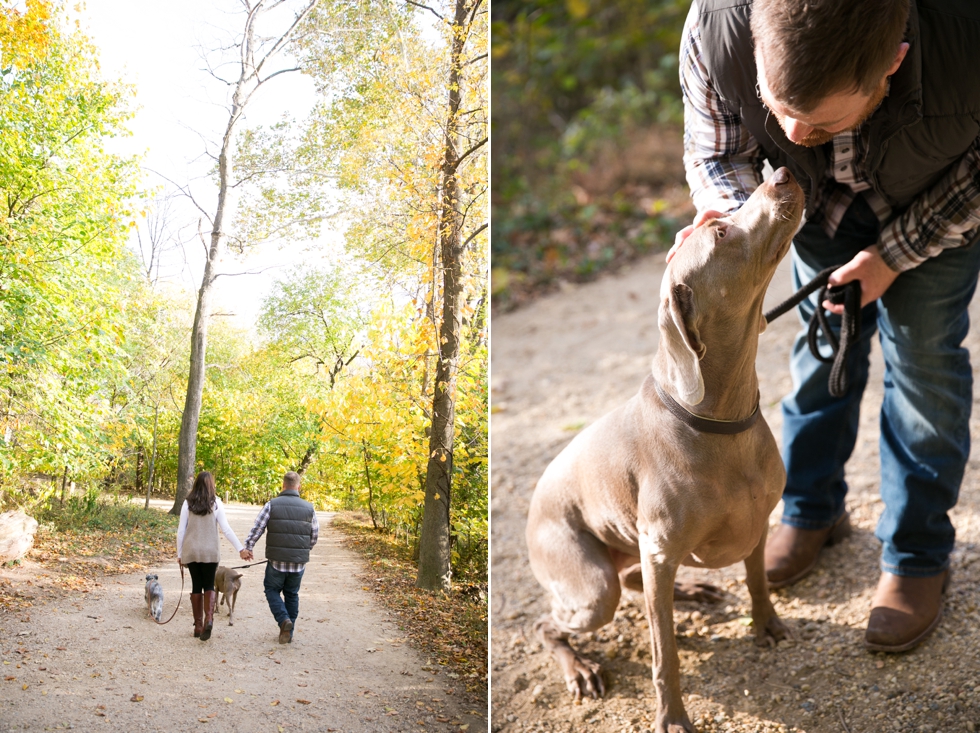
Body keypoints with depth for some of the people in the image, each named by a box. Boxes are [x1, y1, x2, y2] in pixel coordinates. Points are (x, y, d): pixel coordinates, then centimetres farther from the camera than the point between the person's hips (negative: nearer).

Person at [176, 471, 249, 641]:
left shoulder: (188, 503, -2)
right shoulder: (216, 503, -5)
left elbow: (181, 530, -1)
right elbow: (226, 529, -9)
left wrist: (180, 553, 8)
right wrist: (241, 548, -5)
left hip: (191, 551, 1)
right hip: (210, 551, -1)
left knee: (196, 586, 12)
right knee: (209, 586, 9)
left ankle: (198, 625, 12)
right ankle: (208, 618, -15)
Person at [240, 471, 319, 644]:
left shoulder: (272, 504, -5)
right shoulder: (308, 508, 2)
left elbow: (257, 528, -9)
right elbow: (314, 535, 7)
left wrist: (247, 547, -1)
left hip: (277, 560, -2)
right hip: (299, 562, 3)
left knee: (272, 590, 14)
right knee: (292, 594, 16)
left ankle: (284, 620, -7)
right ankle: (289, 632, 18)